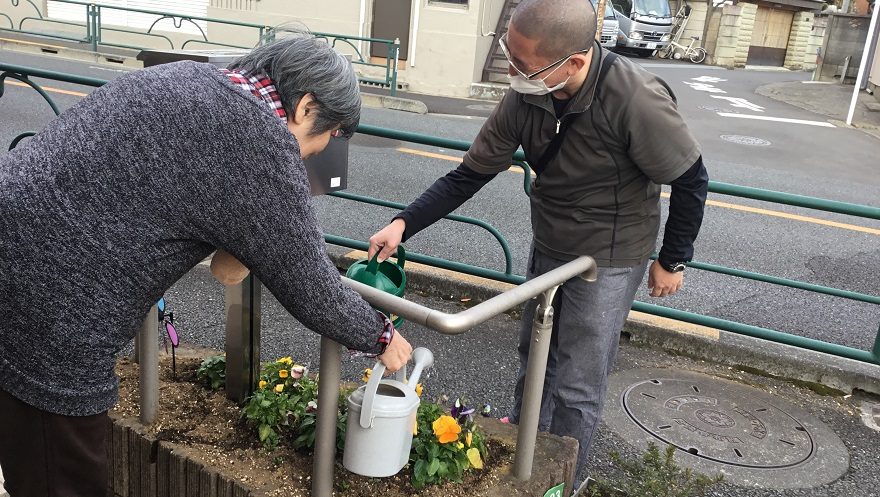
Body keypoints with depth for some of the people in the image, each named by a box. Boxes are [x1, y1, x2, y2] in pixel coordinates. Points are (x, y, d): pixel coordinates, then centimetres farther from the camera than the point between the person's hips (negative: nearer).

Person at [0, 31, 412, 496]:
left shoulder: (183, 75, 11)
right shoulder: (264, 147, -14)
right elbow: (309, 287, -6)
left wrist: (233, 245, 23)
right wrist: (381, 337, 10)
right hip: (40, 317, -9)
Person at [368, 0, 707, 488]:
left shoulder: (637, 100, -32)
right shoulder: (523, 99, -16)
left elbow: (690, 181, -16)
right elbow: (468, 176, -7)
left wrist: (672, 261, -7)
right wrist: (404, 224, -17)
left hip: (608, 260, -5)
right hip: (548, 248, 6)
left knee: (576, 384, 5)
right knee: (535, 356, 22)